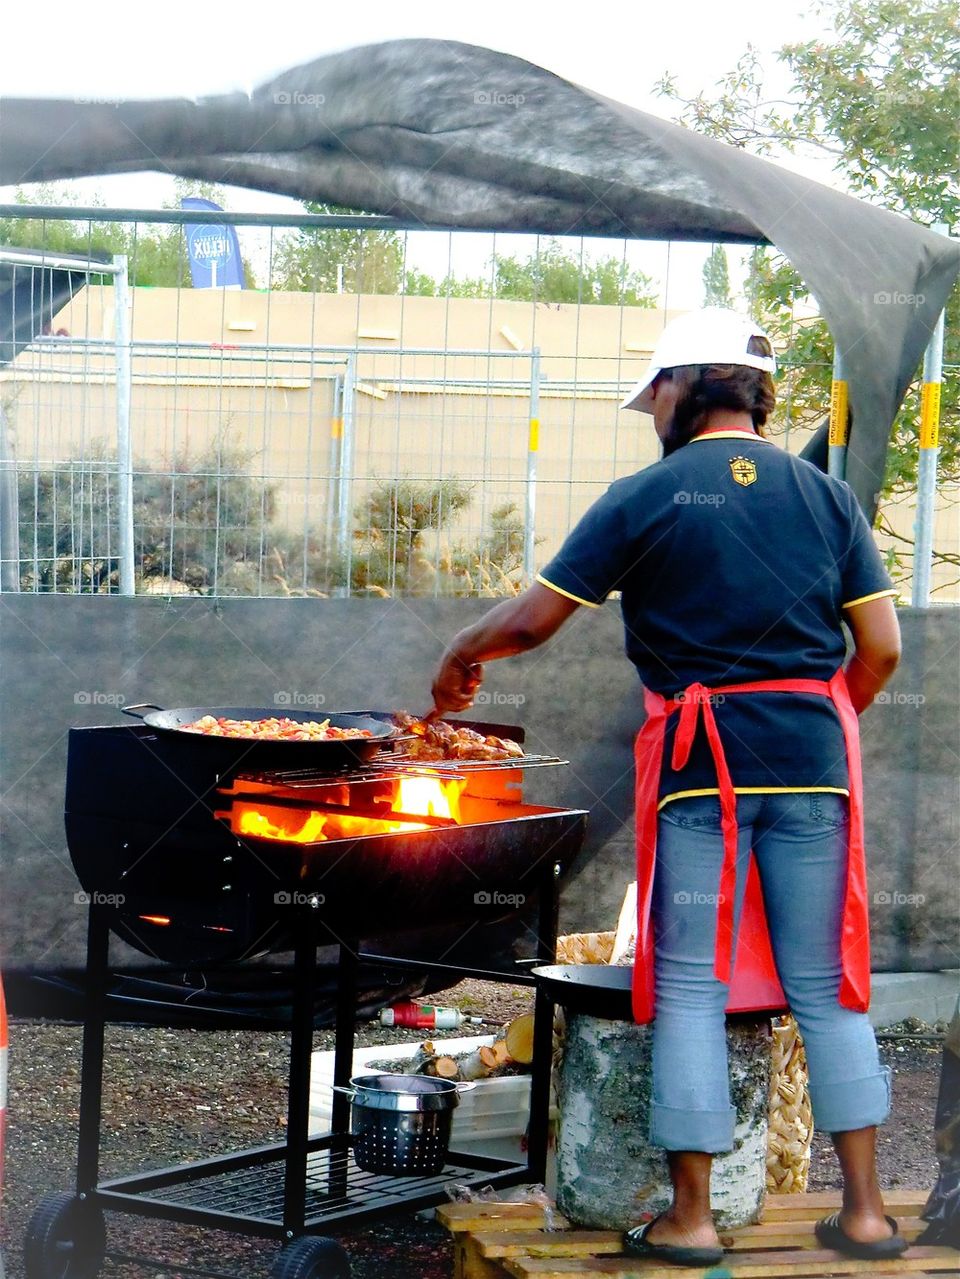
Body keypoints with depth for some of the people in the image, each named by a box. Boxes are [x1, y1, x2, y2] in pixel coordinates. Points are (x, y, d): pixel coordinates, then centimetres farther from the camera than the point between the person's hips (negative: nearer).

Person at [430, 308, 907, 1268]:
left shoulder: (646, 497, -1)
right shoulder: (826, 496, 8)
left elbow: (532, 620, 0)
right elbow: (881, 649, 3)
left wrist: (461, 654, 19)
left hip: (700, 757, -3)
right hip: (813, 756, 3)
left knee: (690, 984, 4)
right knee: (826, 984, 10)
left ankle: (690, 1217, 7)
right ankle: (864, 1211, 12)